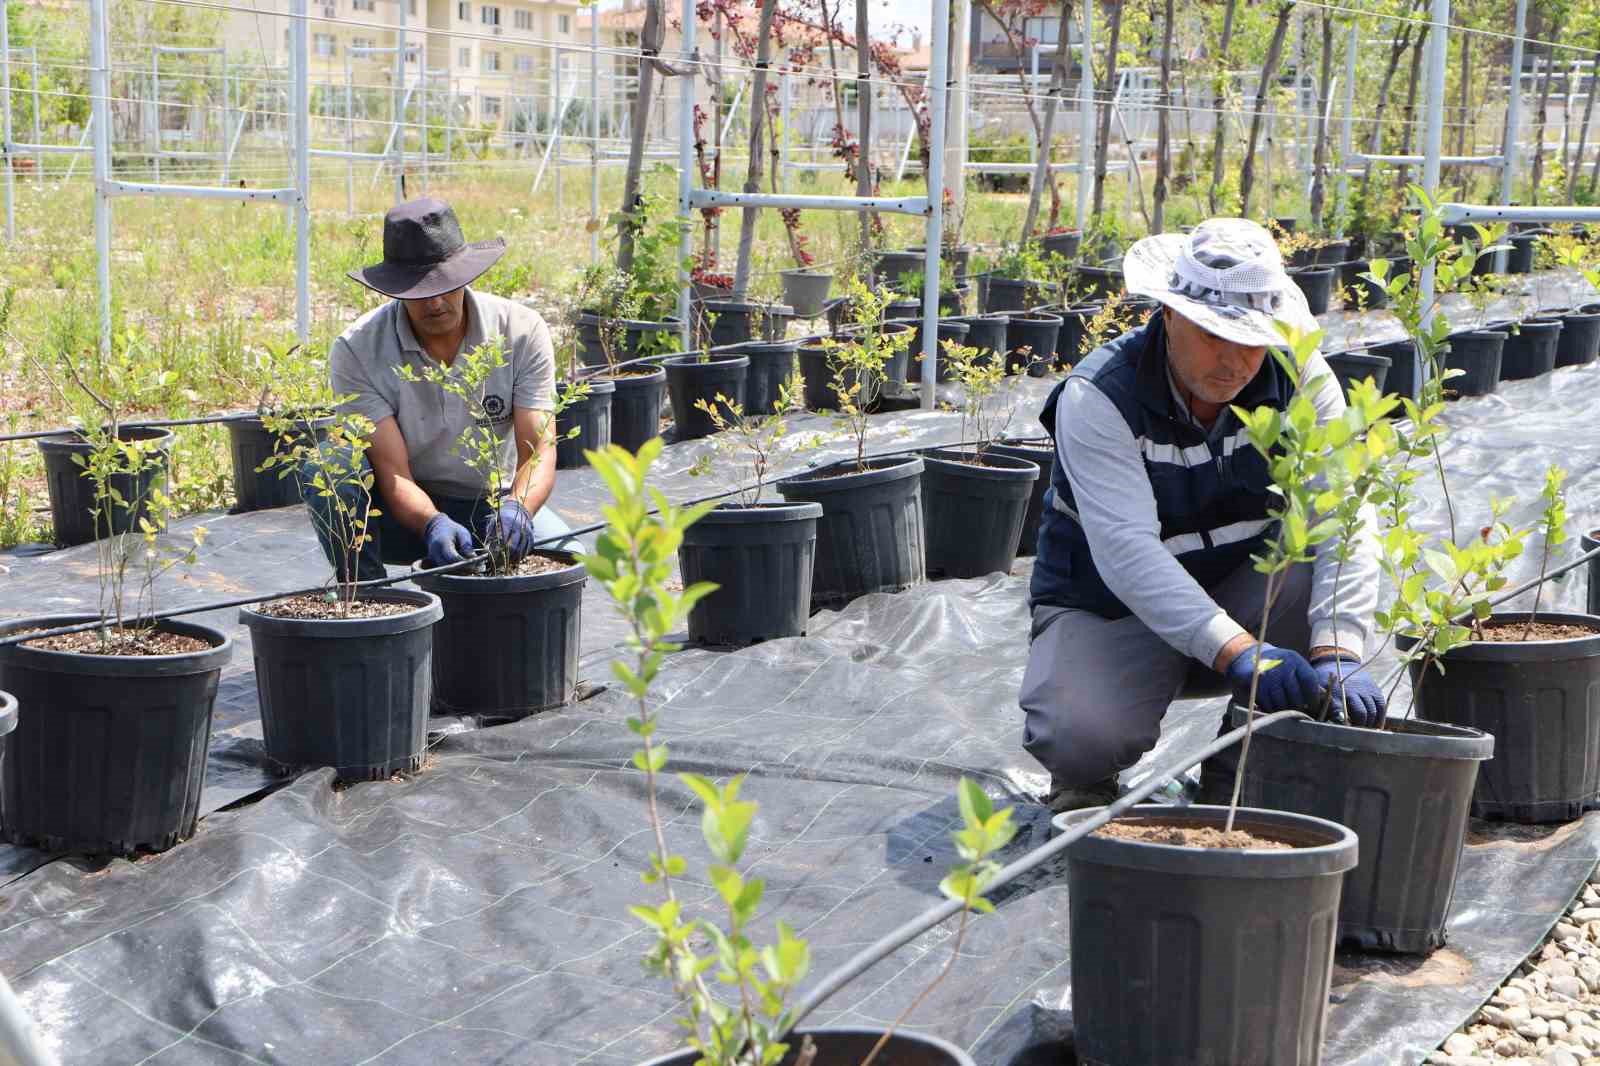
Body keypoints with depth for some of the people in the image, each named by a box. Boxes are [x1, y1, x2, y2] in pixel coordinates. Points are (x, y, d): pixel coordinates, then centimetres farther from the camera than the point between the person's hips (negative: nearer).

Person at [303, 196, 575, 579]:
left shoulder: (522, 331, -14)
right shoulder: (357, 350, -18)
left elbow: (539, 451, -19)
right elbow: (393, 473, -22)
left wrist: (517, 508, -41)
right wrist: (433, 524, -44)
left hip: (492, 501, 1)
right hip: (407, 510, -1)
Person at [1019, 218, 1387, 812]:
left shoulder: (1301, 382, -12)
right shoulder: (1099, 396, -24)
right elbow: (1126, 549, -36)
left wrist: (1336, 654, -40)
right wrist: (1235, 651, -49)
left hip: (1244, 593, 4)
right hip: (1111, 607, -4)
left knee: (1322, 566, -28)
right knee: (1078, 737, -33)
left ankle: (1241, 768, -9)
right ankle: (1087, 774, 8)